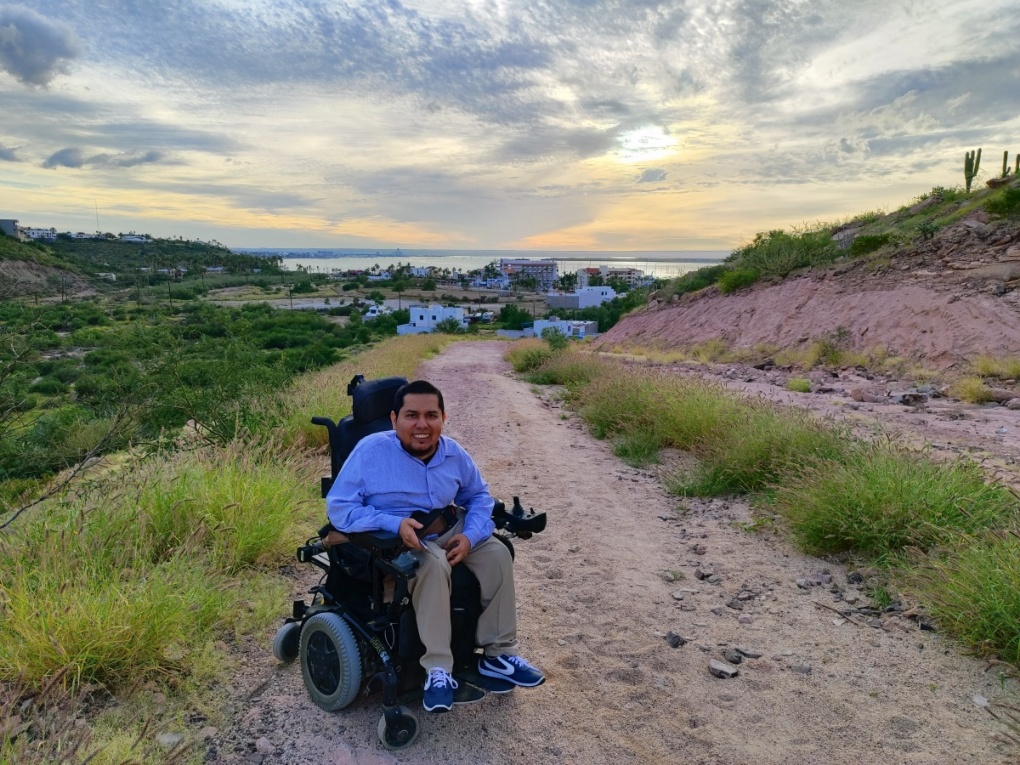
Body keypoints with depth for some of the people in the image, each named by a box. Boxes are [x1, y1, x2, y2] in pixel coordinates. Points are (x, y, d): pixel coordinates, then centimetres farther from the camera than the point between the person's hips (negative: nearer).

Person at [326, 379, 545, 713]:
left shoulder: (454, 453, -2)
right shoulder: (371, 450, -17)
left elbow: (478, 496, 11)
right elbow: (338, 507, -17)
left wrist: (470, 536, -11)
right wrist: (394, 523, -31)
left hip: (448, 532, 6)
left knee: (497, 554, -14)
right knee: (433, 564, -36)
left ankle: (499, 655, -3)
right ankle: (438, 670, -26)